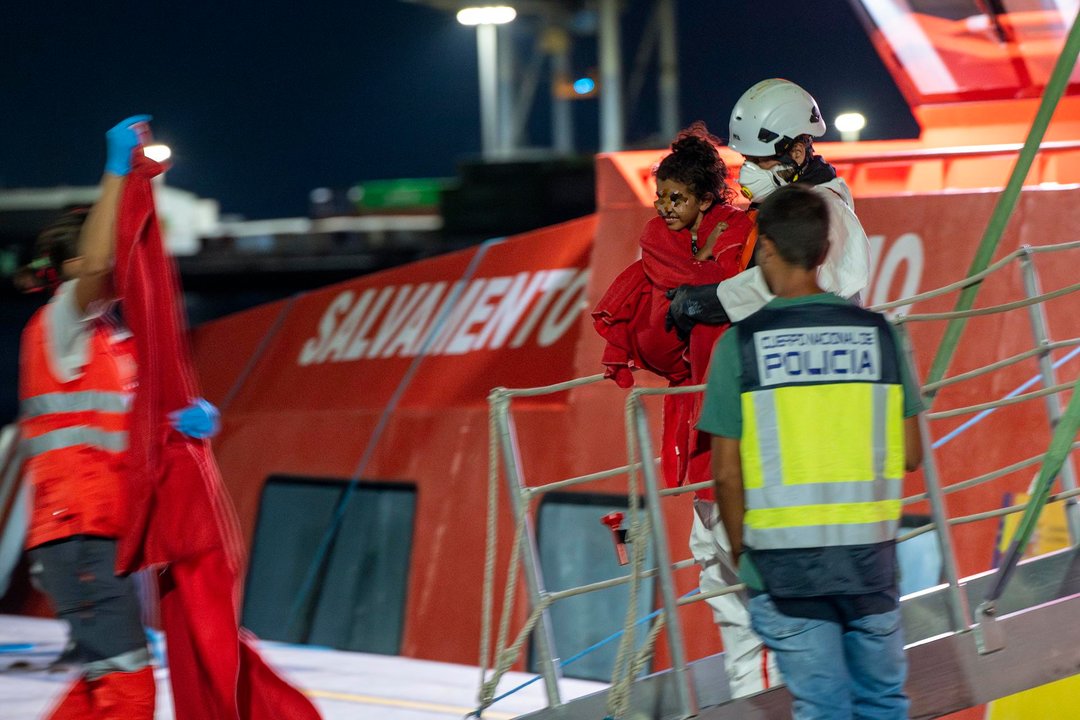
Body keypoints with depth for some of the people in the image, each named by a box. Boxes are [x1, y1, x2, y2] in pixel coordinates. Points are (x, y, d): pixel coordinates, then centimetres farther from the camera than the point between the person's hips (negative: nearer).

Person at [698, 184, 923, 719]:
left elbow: (726, 473, -6)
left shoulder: (741, 343, -7)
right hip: (870, 555, 2)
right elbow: (910, 456, 3)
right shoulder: (878, 334, 0)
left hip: (785, 561, -2)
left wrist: (741, 553, 8)